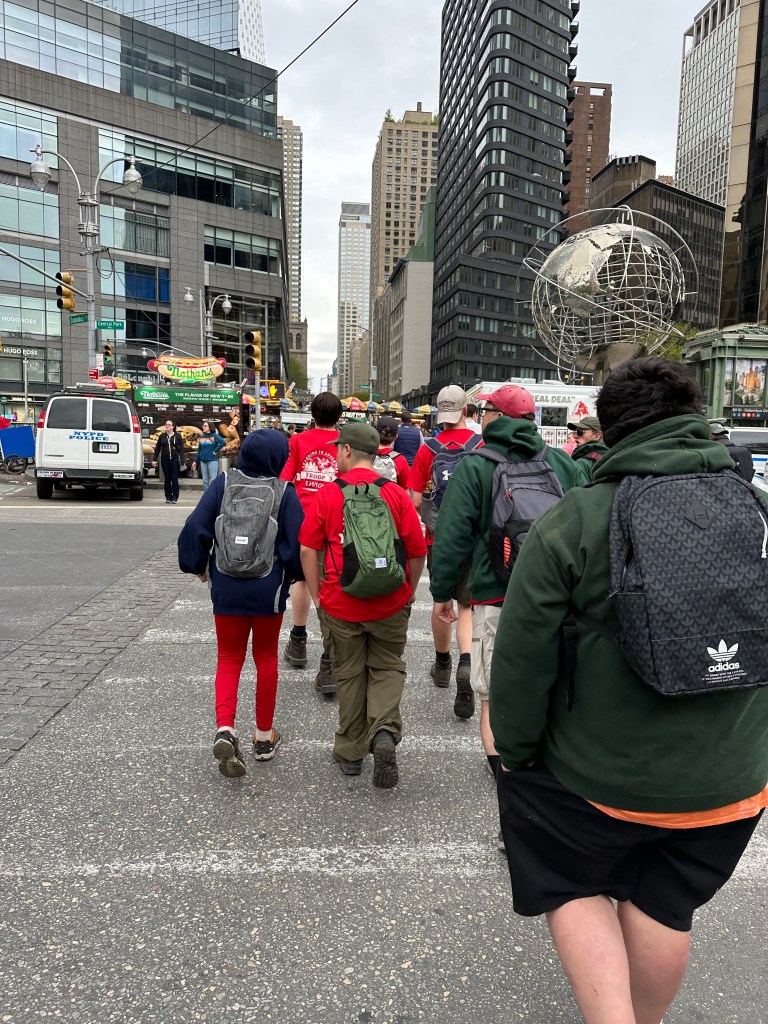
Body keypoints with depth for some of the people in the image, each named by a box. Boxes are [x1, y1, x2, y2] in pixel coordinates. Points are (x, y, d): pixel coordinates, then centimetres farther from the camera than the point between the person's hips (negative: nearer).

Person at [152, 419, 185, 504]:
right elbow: (157, 448, 12)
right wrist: (154, 459, 7)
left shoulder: (178, 436, 6)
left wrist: (180, 458, -11)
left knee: (174, 479, -3)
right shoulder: (162, 436, 11)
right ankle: (168, 497, 9)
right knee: (167, 479, 4)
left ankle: (175, 498, 2)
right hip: (165, 460, 2)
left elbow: (182, 448, 2)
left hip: (175, 460, -2)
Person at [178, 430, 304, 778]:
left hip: (227, 589, 1)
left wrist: (197, 565, 11)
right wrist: (297, 575, 9)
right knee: (266, 658, 16)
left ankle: (224, 728, -7)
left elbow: (196, 527, -5)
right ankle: (264, 736, 26)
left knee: (229, 659, 13)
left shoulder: (223, 483, -4)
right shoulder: (285, 493, -9)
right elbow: (298, 543, -10)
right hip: (268, 590, -1)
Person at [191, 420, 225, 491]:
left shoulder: (214, 436, -4)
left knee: (213, 480, -7)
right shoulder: (201, 436, 13)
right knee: (205, 480, 10)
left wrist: (216, 451, -16)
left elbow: (222, 442, -21)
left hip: (212, 461, -6)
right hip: (203, 461, 6)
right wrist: (196, 461, 17)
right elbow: (199, 450, 17)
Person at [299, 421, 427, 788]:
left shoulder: (328, 494, -5)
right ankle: (384, 733, -5)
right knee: (387, 668, 17)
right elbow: (418, 551, -3)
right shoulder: (396, 493, -4)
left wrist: (317, 595, 6)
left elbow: (307, 550, -4)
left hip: (340, 603, 0)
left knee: (349, 673, 14)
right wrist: (408, 592, 11)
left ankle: (350, 752, 26)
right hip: (390, 603, 0)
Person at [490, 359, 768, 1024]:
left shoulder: (570, 525, -18)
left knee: (573, 890, 21)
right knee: (663, 907, 24)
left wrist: (515, 752, -2)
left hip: (596, 774, -4)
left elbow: (522, 661, -17)